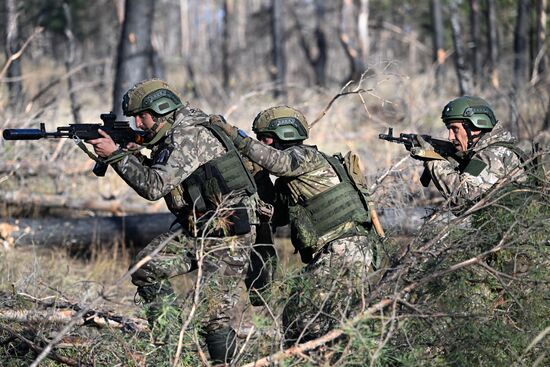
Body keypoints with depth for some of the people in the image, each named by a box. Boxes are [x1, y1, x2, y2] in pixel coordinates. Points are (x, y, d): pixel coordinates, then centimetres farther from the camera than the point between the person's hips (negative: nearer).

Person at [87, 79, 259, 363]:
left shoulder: (189, 136, -18)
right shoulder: (171, 137, 12)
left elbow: (154, 186, -22)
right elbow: (158, 180, 17)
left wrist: (115, 155, -15)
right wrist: (131, 154, 3)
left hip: (227, 235, -10)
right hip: (197, 231, 10)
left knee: (213, 317, -11)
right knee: (147, 266, 6)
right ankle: (166, 343, 11)